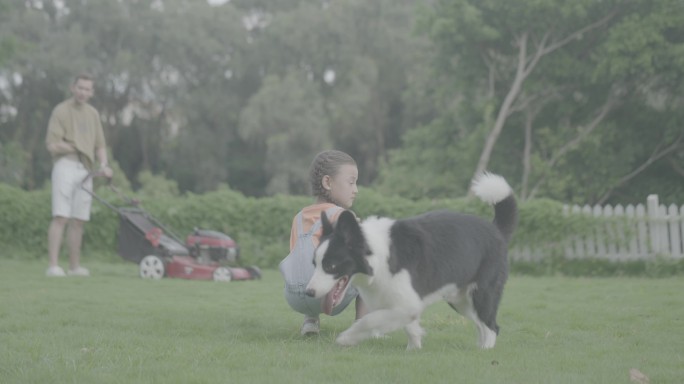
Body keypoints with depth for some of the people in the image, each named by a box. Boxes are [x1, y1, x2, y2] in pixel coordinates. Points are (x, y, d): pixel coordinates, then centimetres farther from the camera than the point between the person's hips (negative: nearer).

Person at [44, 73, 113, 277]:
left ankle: (74, 266, 14)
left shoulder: (93, 113, 16)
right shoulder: (61, 111, -3)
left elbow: (100, 145, 16)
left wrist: (104, 164, -2)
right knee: (60, 217, -14)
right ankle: (53, 266, -17)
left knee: (78, 220, 8)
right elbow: (52, 145, -10)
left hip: (85, 169, 6)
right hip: (65, 166, -6)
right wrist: (76, 148, -6)